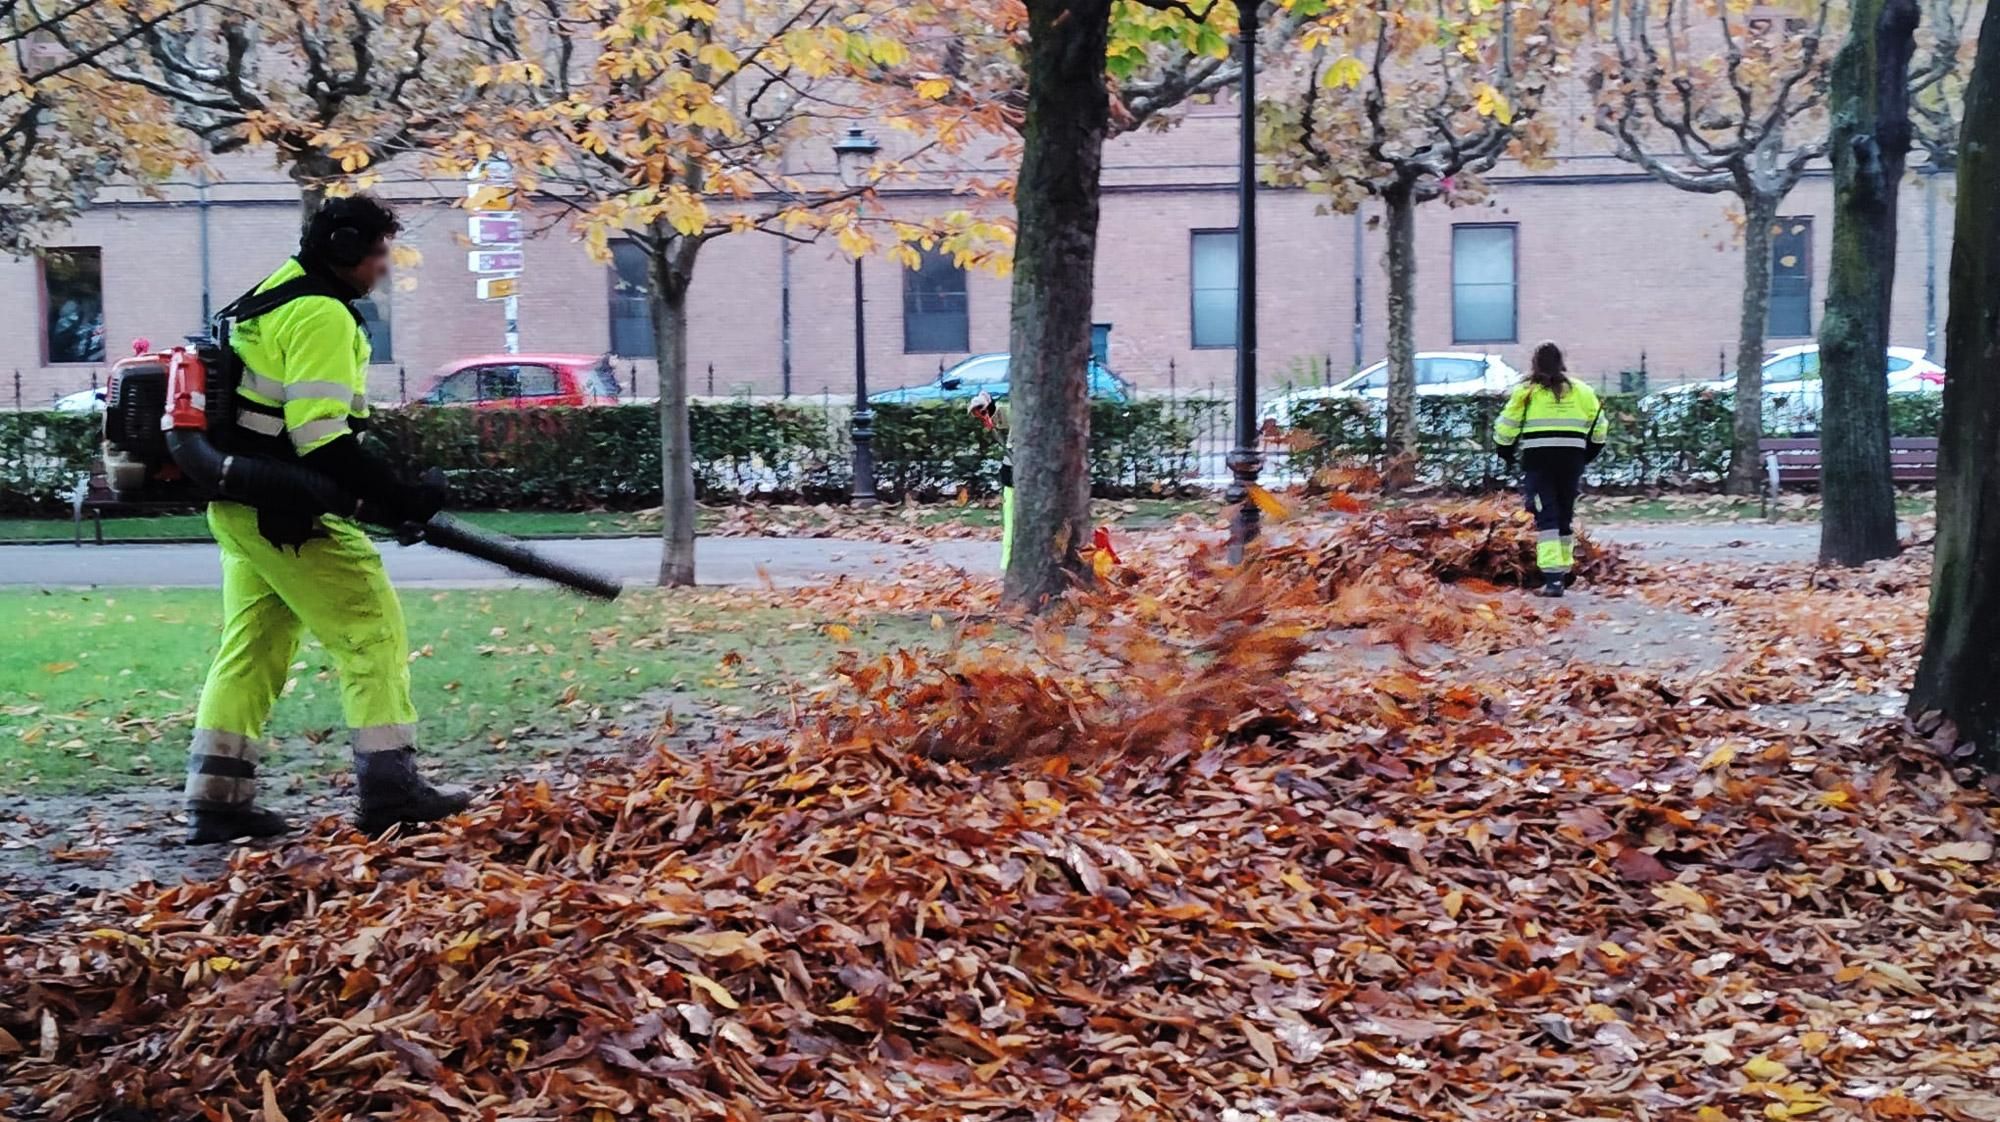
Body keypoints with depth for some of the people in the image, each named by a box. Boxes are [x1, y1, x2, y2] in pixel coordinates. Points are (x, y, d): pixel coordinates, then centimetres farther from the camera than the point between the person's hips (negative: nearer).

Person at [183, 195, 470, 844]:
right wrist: (396, 496, -23)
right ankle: (389, 787, -3)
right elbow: (322, 438, -23)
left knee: (252, 647, 13)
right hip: (285, 514, -10)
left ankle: (218, 799, 15)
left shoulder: (276, 298, 18)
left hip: (241, 505, 10)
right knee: (373, 633, -4)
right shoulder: (323, 314, -14)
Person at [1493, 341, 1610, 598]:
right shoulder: (1580, 391, 9)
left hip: (1538, 460, -3)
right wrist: (1589, 454, 24)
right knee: (1566, 515, 17)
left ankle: (1552, 577, -18)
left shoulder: (1525, 392, 1)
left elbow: (1506, 428, 1)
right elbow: (1599, 427, 12)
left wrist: (1506, 453, 17)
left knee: (1546, 517, -5)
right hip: (1572, 459, 3)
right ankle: (1563, 570, 27)